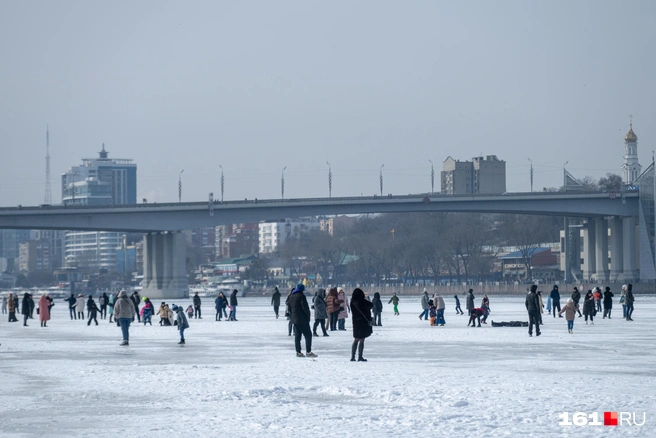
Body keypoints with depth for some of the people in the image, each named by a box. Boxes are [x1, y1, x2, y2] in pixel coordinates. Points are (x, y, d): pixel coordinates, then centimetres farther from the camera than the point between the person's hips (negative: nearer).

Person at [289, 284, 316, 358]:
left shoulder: (291, 297, 12)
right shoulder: (301, 296, -13)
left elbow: (290, 308, 18)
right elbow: (305, 307, -17)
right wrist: (308, 315, -3)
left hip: (294, 319, 8)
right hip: (302, 319, -8)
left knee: (297, 335, 11)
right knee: (308, 335, -4)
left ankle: (298, 352, 8)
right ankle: (308, 352, -10)